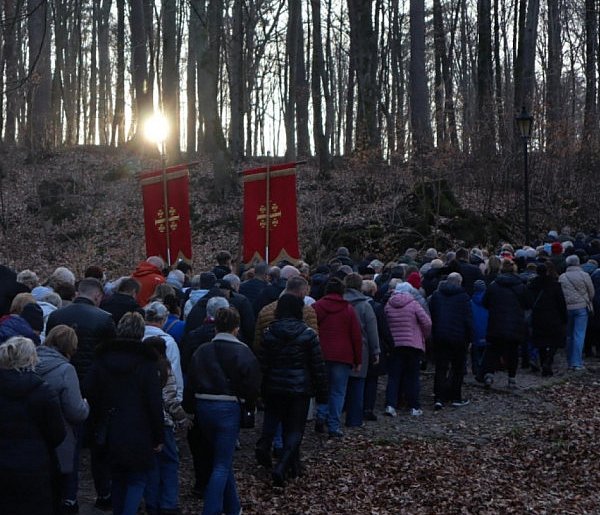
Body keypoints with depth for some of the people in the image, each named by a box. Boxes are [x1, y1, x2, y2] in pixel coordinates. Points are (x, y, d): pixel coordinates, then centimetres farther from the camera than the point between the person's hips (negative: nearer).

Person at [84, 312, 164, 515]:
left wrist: (97, 426, 13)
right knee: (137, 480, 5)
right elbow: (155, 402, -10)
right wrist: (158, 437, -3)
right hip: (139, 435, -4)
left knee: (118, 479, 20)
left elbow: (89, 394, 3)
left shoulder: (102, 359, 1)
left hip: (110, 432, 4)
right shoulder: (146, 362, -11)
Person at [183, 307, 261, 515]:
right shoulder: (242, 352, -8)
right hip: (228, 408, -5)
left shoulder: (202, 351, 5)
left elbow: (190, 384, 6)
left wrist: (190, 408, 14)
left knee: (223, 460, 20)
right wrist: (248, 400, 12)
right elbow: (252, 386, -8)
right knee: (222, 465, 0)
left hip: (203, 407, 5)